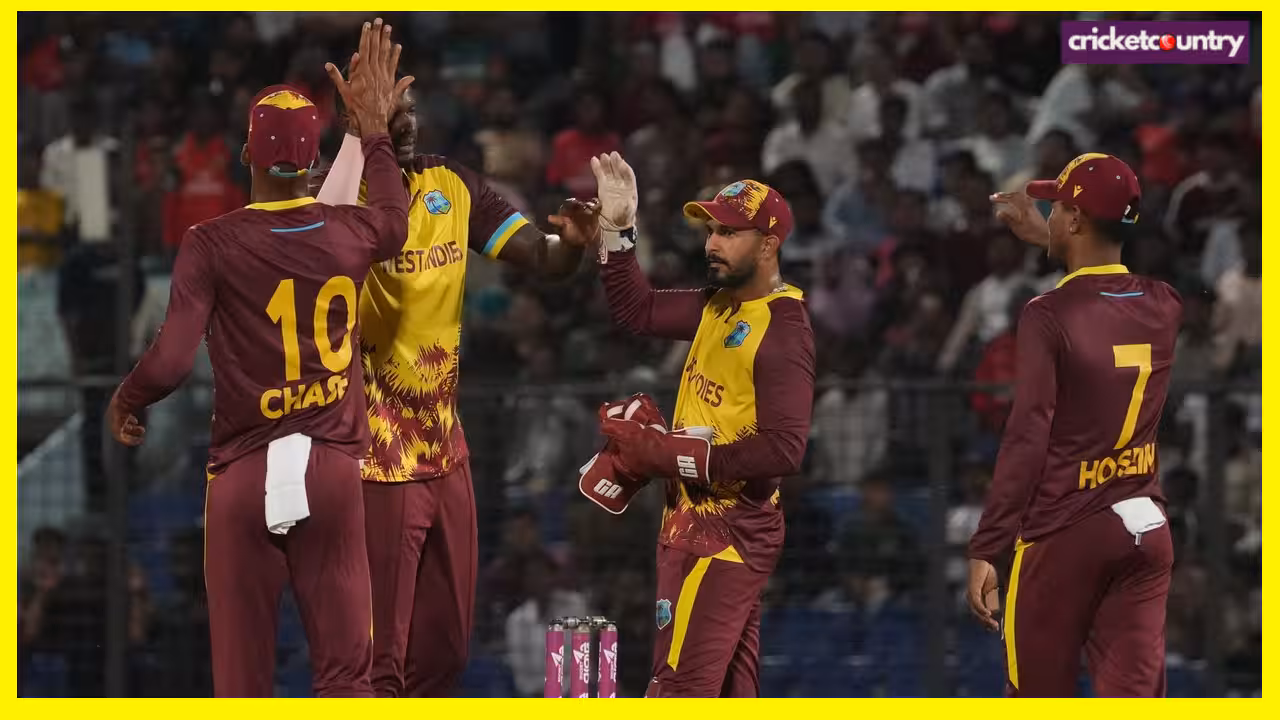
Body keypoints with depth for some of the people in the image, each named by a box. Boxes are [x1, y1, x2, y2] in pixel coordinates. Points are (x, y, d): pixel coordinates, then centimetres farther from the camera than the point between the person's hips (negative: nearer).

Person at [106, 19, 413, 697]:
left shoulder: (212, 244, -11)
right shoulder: (348, 234, 0)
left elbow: (170, 362, -17)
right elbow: (395, 227, 26)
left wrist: (124, 403, 4)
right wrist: (374, 131, 36)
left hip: (246, 475, -2)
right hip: (332, 469, 2)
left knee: (243, 672, 3)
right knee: (344, 667, 3)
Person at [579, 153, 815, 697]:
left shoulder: (783, 329, -18)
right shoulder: (717, 307, 8)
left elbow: (784, 450, -26)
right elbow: (637, 311, 20)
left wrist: (667, 455, -21)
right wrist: (617, 228, 8)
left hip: (723, 530, -9)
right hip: (699, 520, 9)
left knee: (680, 690, -14)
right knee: (731, 691, 12)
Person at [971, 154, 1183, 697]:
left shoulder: (1049, 316, -13)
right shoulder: (1163, 306, 4)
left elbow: (1026, 444, -16)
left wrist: (986, 550, -14)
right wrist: (1047, 241, 40)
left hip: (1064, 534, -5)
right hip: (1145, 530, 5)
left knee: (1039, 703, 9)